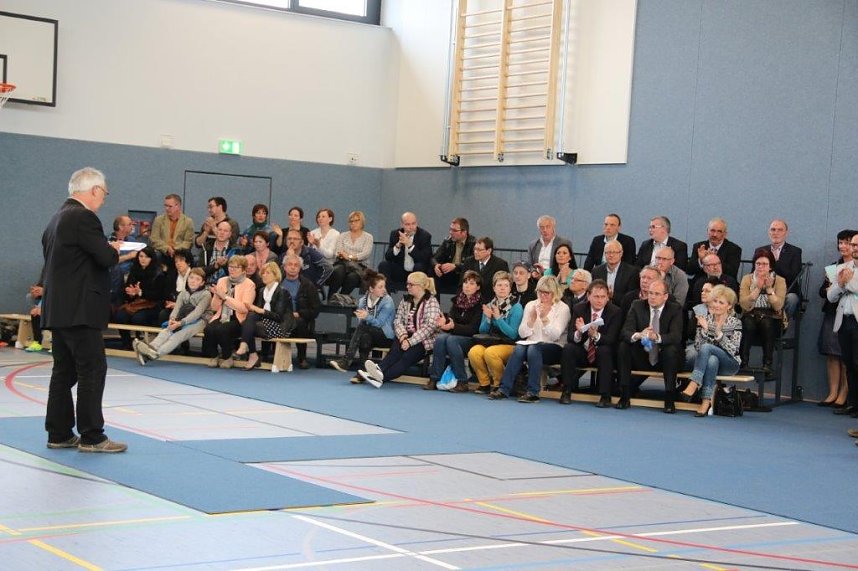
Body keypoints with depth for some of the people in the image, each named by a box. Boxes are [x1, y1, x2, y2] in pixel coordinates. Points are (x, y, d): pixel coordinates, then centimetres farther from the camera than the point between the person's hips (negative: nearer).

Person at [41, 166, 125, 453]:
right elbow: (106, 257, -19)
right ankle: (91, 436, -4)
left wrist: (109, 251, 17)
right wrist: (115, 249, 5)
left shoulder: (58, 217, 15)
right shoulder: (83, 217, -14)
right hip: (79, 310, -10)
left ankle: (59, 434, 16)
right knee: (93, 369, -5)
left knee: (64, 371, 12)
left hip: (58, 309, 10)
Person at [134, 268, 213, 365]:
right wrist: (172, 319, -23)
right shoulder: (183, 293, 13)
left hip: (199, 321, -6)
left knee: (180, 334, -31)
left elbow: (197, 312, -18)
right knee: (167, 330, -23)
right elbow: (177, 307, 0)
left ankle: (156, 353, -49)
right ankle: (151, 347, -47)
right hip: (184, 320, 6)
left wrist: (181, 323, -29)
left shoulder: (206, 294, -7)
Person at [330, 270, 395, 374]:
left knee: (362, 327, -31)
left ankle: (346, 361, -37)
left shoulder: (387, 301, -8)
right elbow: (360, 322, 1)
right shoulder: (363, 300, 6)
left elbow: (379, 323, -16)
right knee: (364, 337, -34)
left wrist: (367, 317, -34)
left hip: (386, 336, -4)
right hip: (369, 335, 4)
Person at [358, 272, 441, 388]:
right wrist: (402, 335, -13)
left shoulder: (431, 302, -4)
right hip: (407, 337, 5)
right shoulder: (406, 300, 15)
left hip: (425, 340, -5)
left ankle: (381, 376, -56)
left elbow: (430, 326, -15)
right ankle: (379, 369, -54)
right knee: (395, 348, -29)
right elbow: (398, 320, 10)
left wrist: (410, 341, -21)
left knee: (408, 355, -32)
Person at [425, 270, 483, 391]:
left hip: (470, 338, -5)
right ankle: (434, 378, -24)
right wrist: (445, 321, -20)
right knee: (440, 338, -27)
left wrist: (454, 326, -27)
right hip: (455, 334, 5)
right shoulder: (457, 300, 11)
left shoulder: (480, 303, -8)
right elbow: (451, 317, 5)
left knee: (451, 340, -34)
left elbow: (473, 328, -14)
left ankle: (462, 381, -27)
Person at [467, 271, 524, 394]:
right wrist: (488, 318, -6)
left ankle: (499, 384, -11)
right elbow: (482, 331, 13)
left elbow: (513, 334, -12)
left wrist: (498, 318, -18)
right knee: (474, 352, -28)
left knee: (490, 352, -35)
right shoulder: (489, 305, 12)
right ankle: (484, 383, -6)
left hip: (508, 345, -4)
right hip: (489, 342, 5)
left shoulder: (516, 307, -5)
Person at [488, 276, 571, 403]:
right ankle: (504, 389, -33)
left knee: (533, 348, -34)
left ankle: (533, 392, -35)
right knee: (519, 349, -30)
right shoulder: (531, 305, 12)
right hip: (531, 343, 3)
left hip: (553, 348, -3)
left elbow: (555, 336, -11)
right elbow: (522, 334, 4)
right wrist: (532, 319, -12)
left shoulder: (562, 308, 1)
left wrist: (545, 318, -23)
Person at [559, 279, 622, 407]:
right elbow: (570, 337, -8)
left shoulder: (615, 312, -9)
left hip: (603, 354, -2)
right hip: (582, 352, 2)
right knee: (567, 348, -26)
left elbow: (611, 339, -18)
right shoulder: (579, 309, -2)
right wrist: (578, 333, -33)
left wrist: (596, 335, -39)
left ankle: (605, 396, -29)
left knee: (605, 350, -34)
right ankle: (566, 391, -18)